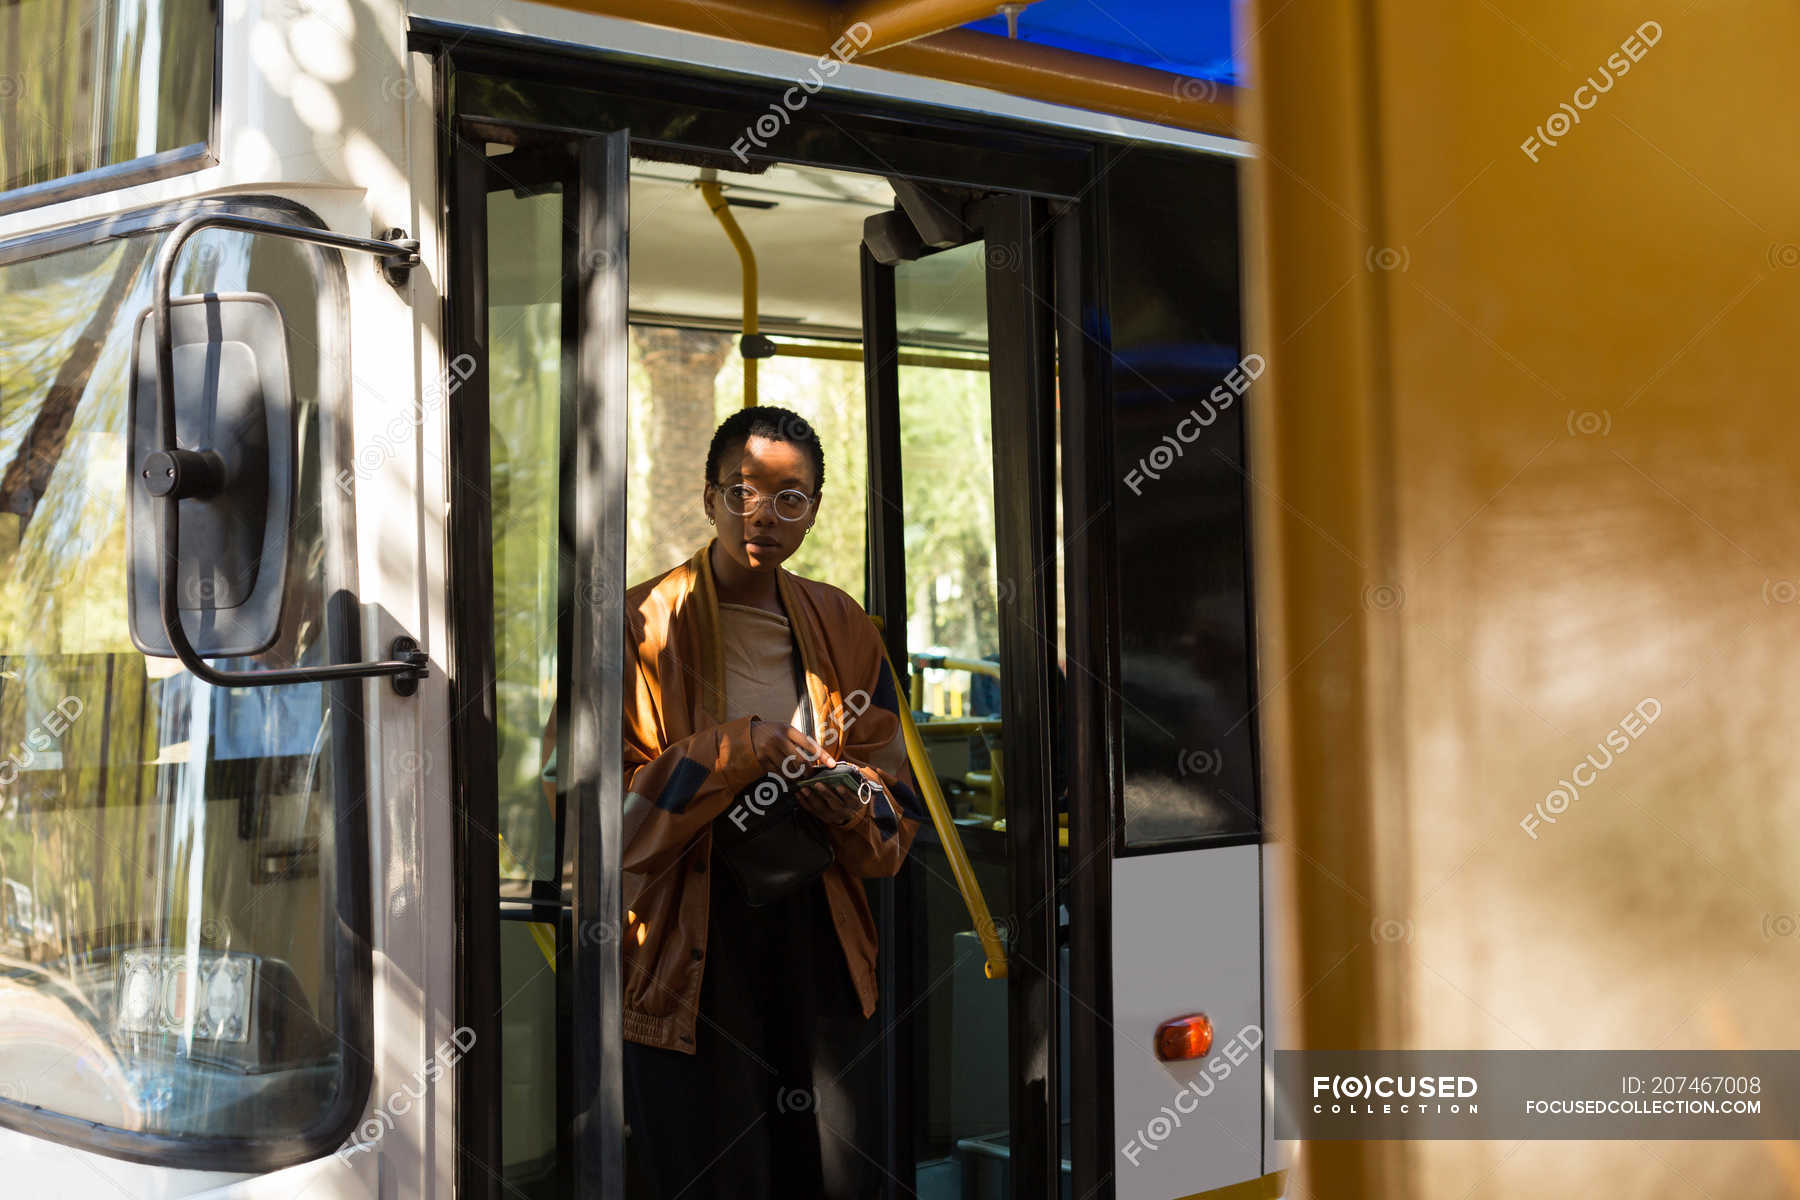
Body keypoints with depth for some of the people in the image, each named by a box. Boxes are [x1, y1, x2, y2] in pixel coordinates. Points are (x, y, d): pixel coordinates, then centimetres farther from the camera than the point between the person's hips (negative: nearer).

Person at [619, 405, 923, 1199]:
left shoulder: (841, 626, 10)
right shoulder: (647, 623, -4)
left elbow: (897, 805, 13)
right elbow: (619, 810, -9)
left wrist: (849, 804, -9)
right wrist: (733, 748, -18)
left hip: (821, 940, 4)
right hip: (690, 947, -4)